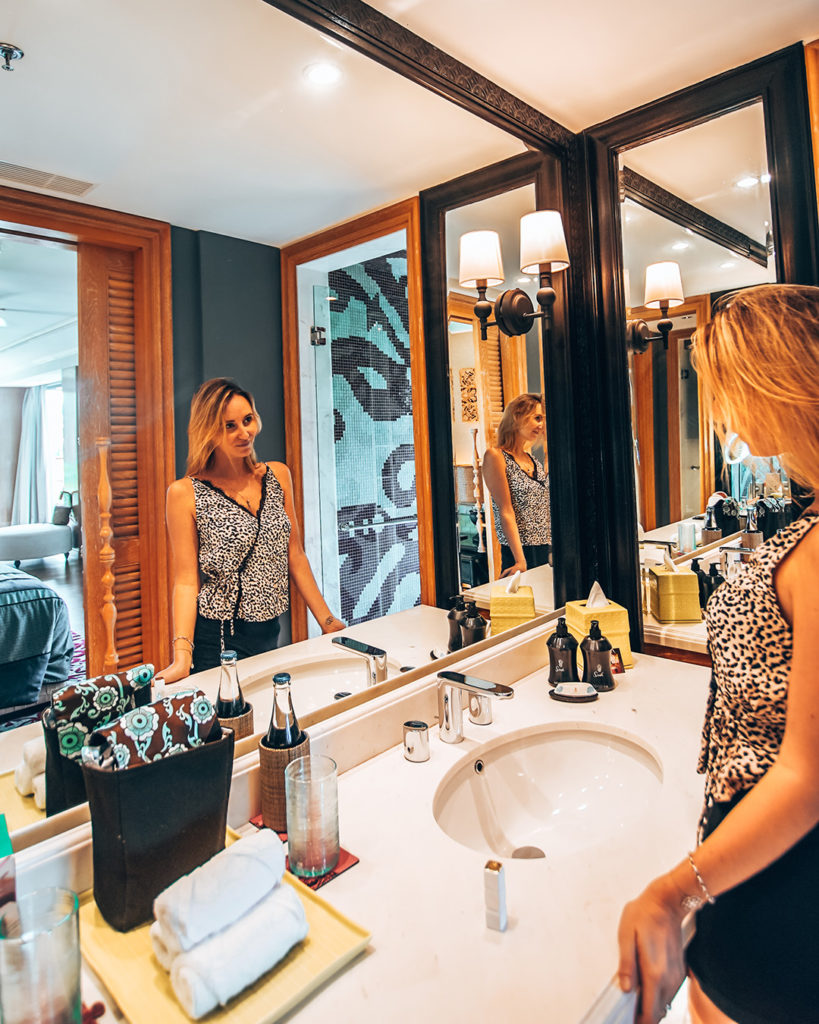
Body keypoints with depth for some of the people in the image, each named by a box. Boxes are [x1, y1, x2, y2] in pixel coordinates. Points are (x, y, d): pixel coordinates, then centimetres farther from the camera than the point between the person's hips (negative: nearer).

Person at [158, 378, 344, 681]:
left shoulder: (278, 476, 4)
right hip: (217, 644, -4)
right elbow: (186, 581, -9)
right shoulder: (185, 493, -9)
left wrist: (328, 621, 8)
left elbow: (295, 558, 9)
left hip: (271, 637, 4)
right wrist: (182, 657, -21)